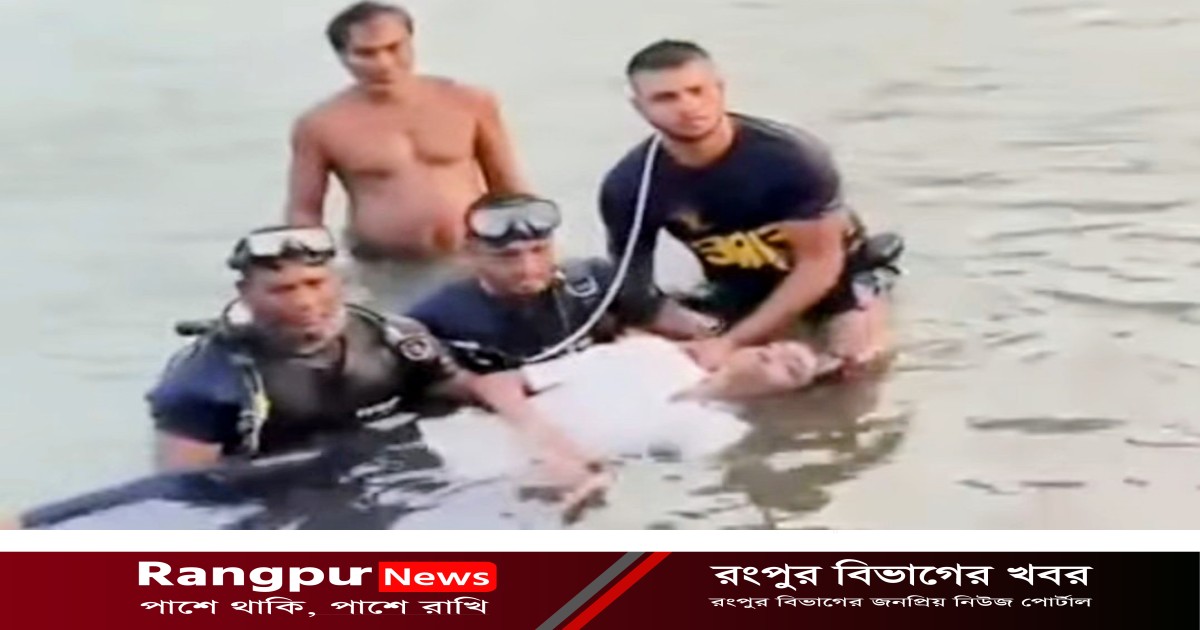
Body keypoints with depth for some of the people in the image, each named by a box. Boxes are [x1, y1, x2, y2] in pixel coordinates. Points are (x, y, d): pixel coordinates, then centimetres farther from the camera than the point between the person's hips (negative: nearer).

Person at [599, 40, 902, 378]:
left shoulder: (790, 157, -34)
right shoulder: (628, 185, -25)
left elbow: (818, 263, -27)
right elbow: (631, 278, -10)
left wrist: (732, 341, -34)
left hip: (828, 266, -3)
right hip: (740, 283, 3)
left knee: (855, 355, -23)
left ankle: (871, 279, 12)